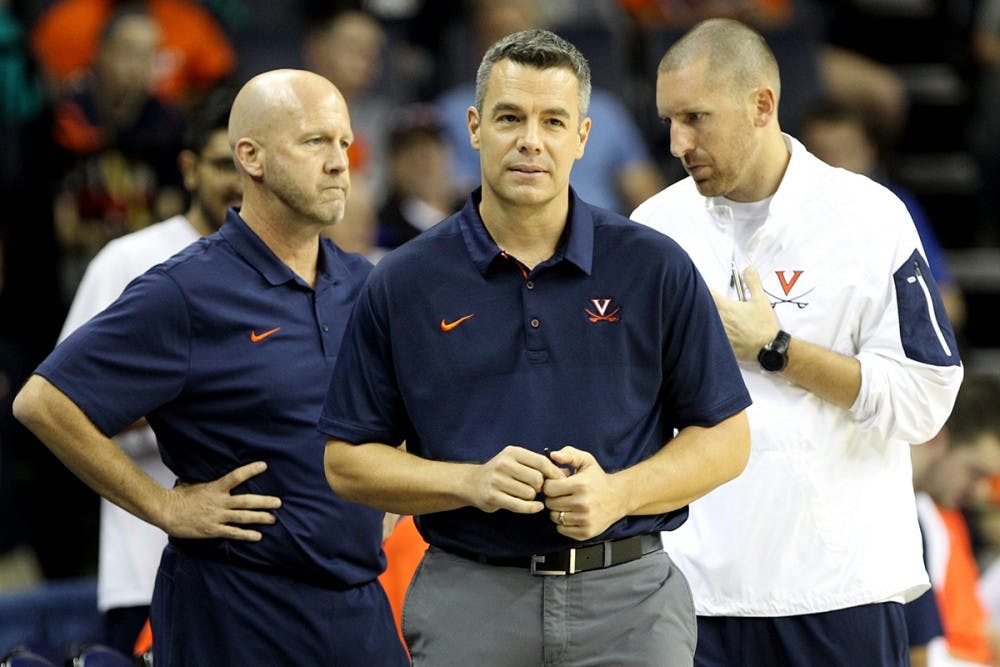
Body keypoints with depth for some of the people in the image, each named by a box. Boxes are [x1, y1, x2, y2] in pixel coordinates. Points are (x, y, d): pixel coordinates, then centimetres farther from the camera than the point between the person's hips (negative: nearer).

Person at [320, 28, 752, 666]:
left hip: (630, 596, 0)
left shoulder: (656, 268, 2)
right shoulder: (403, 284, 3)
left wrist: (617, 493, -12)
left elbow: (725, 440, 4)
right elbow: (347, 462, 5)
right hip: (469, 607, 0)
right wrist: (471, 482, -11)